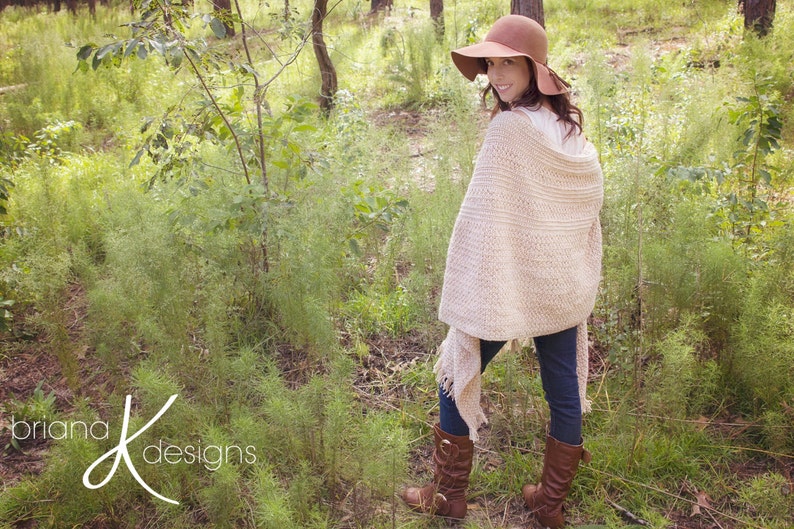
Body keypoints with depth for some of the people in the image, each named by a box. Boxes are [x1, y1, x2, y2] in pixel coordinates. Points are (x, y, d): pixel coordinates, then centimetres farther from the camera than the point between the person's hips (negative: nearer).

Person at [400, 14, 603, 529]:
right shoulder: (574, 134, 4)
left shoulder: (510, 128, -19)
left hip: (509, 287, -7)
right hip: (566, 287, 7)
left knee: (457, 375, 11)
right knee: (565, 390, 15)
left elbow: (482, 220, -20)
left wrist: (467, 304, -15)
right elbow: (588, 211, 13)